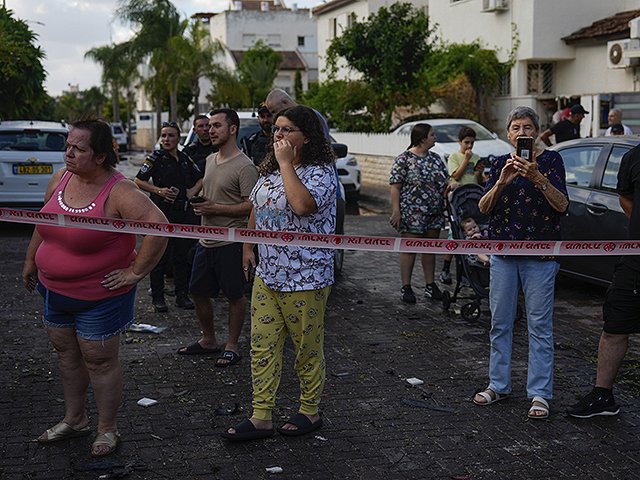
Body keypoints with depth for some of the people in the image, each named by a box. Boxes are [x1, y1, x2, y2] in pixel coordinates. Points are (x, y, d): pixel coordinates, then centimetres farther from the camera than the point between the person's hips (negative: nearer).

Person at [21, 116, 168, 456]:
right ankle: (74, 420, 38)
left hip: (99, 296, -7)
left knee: (99, 361, 5)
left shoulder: (118, 192, -24)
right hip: (55, 289, 7)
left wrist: (135, 272, -26)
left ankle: (107, 430, 24)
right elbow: (43, 223, 16)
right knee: (67, 354, 19)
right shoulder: (61, 179, -1)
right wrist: (31, 261, 21)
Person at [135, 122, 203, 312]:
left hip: (184, 211, 5)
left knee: (182, 255, 9)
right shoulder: (156, 158, -3)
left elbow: (200, 179, 21)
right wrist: (159, 191, -16)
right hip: (162, 212, -4)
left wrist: (193, 191, 2)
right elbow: (138, 181, -5)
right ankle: (157, 297, 8)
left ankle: (182, 295, 18)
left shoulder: (184, 158, 10)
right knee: (161, 255, -1)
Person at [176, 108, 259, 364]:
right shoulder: (210, 160, 13)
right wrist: (200, 202, 6)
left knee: (235, 296, 4)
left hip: (230, 241, -8)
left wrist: (216, 209, -19)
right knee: (199, 292, 14)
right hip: (205, 239, 8)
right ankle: (208, 340, 30)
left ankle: (232, 347, 15)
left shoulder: (245, 166, -14)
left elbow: (252, 206, -18)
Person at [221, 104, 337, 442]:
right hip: (267, 274, 7)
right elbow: (256, 209, 25)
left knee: (307, 349, 7)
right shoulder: (269, 171, 10)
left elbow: (302, 204, -34)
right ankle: (261, 418, 14)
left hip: (305, 279, -7)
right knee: (262, 347, 7)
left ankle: (310, 412, 25)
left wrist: (286, 163, -23)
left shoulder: (321, 173, -13)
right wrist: (249, 247, 21)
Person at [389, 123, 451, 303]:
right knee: (409, 249, -1)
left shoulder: (435, 159, 12)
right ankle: (406, 287, 6)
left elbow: (446, 181, 16)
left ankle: (430, 285, 19)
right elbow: (395, 187, -9)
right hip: (412, 213, -6)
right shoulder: (404, 159, -7)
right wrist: (396, 211, -16)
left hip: (434, 212, 6)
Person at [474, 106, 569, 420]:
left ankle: (539, 393, 4)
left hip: (540, 253, -3)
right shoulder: (500, 164, 10)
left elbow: (562, 205, -12)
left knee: (540, 325, -2)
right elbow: (484, 208, 1)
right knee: (499, 322, 9)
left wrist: (537, 177, -26)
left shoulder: (551, 160, 0)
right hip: (503, 252, 4)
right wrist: (501, 183, -16)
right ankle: (498, 384, 21)